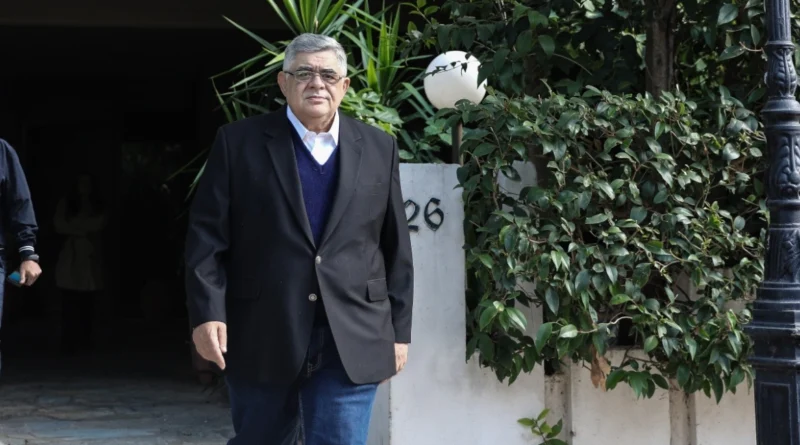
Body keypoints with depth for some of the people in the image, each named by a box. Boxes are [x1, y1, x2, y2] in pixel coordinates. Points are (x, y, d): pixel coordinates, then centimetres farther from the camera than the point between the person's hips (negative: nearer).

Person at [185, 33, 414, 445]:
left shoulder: (378, 149, 8)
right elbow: (207, 236, -2)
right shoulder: (238, 142, 2)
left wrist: (398, 330, 7)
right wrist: (207, 312, -13)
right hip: (260, 338, -1)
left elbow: (396, 248, 10)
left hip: (352, 342, 1)